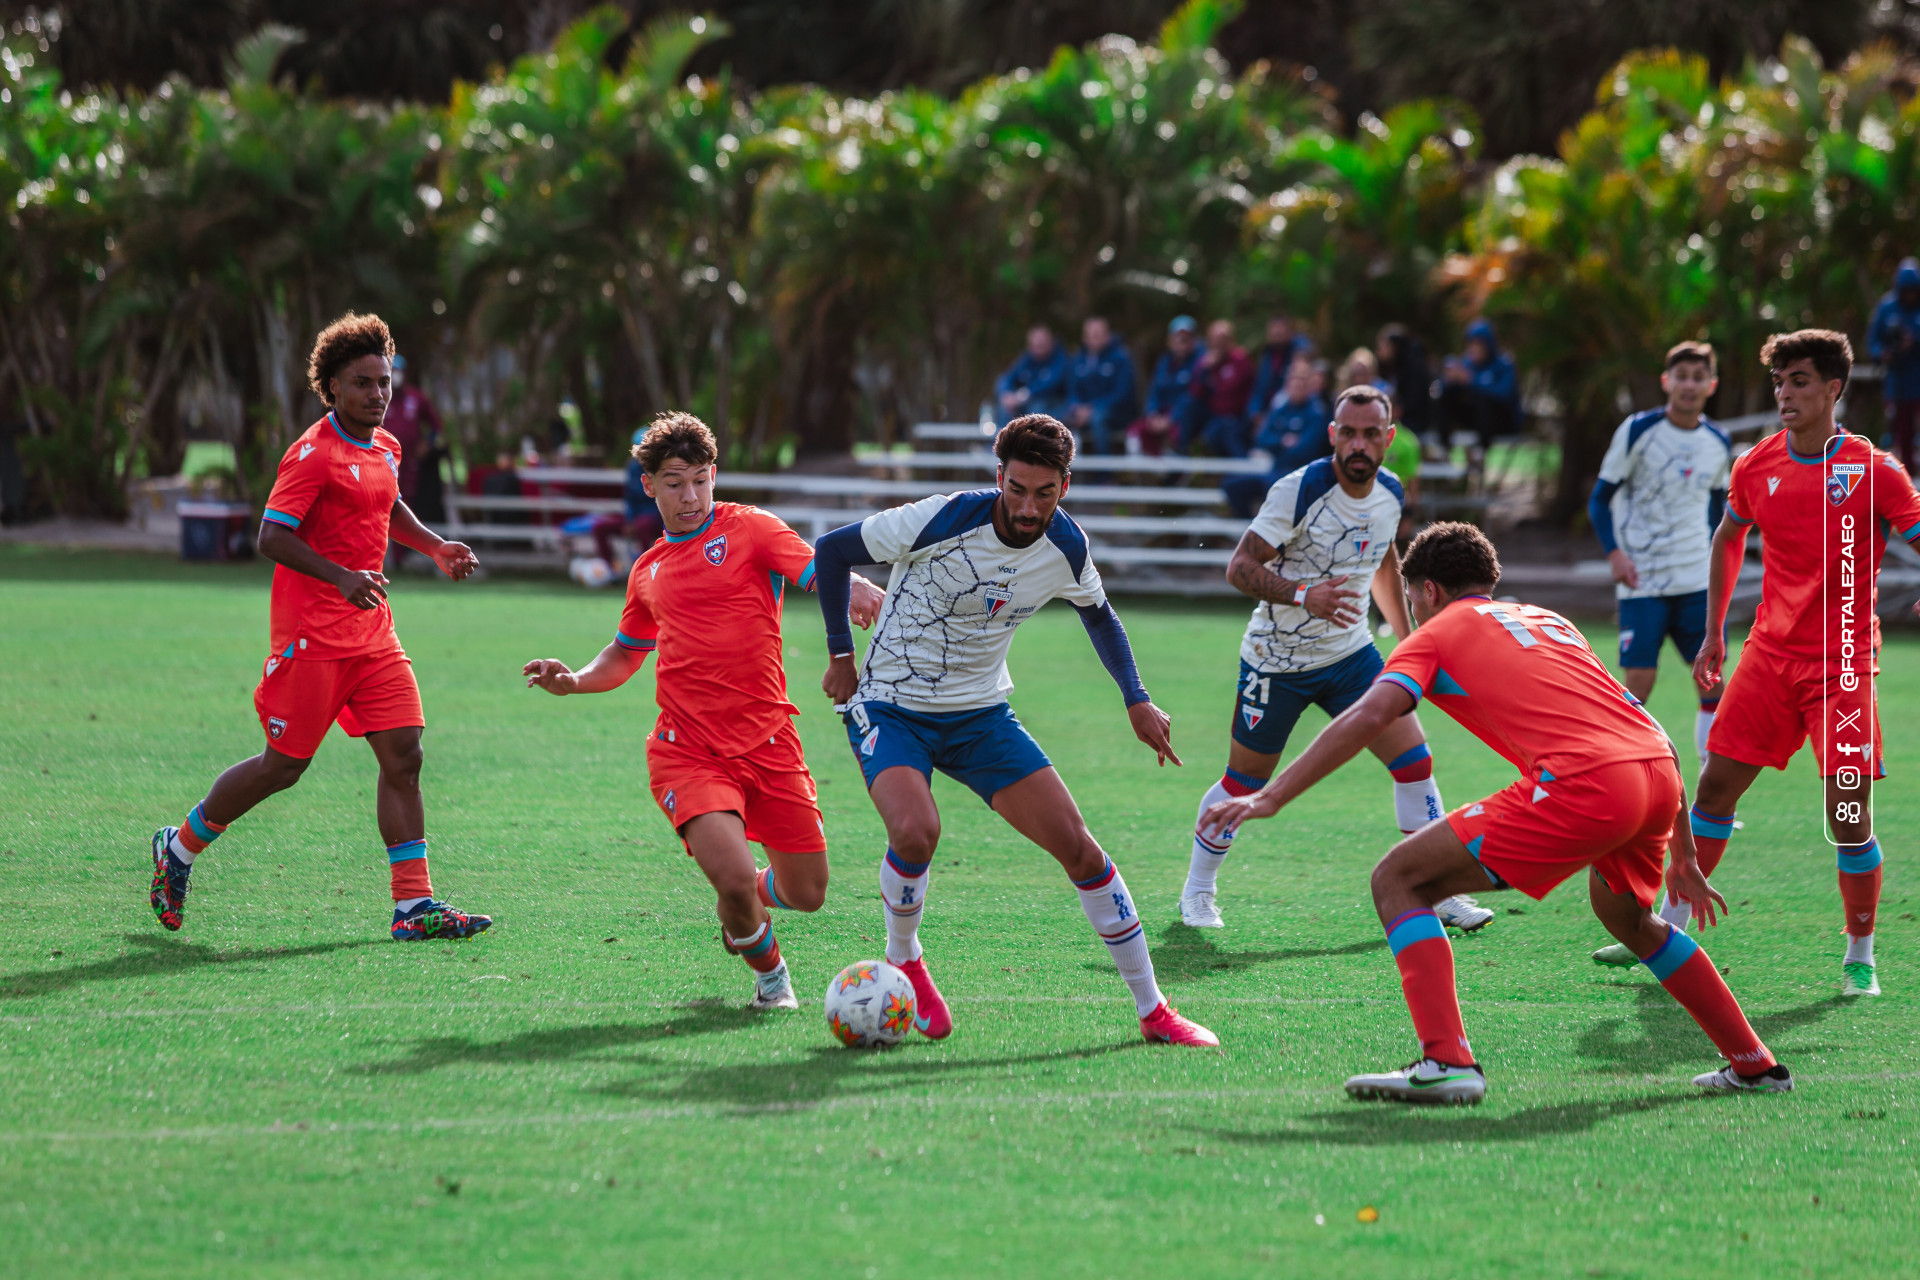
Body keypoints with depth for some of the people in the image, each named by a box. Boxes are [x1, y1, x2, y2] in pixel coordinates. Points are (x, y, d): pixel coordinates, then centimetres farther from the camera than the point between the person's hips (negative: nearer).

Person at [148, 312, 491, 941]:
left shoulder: (386, 449, 13)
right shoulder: (314, 453, -13)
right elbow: (272, 537, -20)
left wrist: (434, 545, 19)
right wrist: (341, 577, -31)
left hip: (373, 633, 7)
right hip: (311, 637, -7)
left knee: (403, 756, -4)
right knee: (283, 766, 1)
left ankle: (413, 906, -5)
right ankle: (179, 848, 23)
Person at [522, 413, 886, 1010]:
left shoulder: (750, 529, 1)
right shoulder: (649, 570, 14)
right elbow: (625, 653, 31)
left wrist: (858, 587, -39)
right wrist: (574, 681, 11)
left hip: (767, 744, -1)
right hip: (687, 752, 1)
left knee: (806, 893, 4)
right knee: (735, 878, -22)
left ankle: (739, 904, 39)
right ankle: (768, 972, 10)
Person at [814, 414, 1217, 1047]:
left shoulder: (1066, 549, -8)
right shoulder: (942, 521, -23)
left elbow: (1099, 614, 16)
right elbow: (832, 550, -9)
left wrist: (1137, 700, 9)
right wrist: (841, 655, -6)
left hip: (982, 713, 4)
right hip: (890, 707, -4)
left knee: (1077, 845, -6)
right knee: (916, 830, -32)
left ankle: (1154, 1011, 6)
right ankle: (903, 960, 0)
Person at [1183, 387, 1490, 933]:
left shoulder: (1390, 494, -1)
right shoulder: (1299, 490, -21)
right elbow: (1240, 567, -22)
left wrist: (1407, 640, 20)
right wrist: (1304, 595, -37)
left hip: (1350, 653, 5)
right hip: (1277, 659, -5)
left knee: (1414, 761, -6)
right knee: (1244, 783, 5)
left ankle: (1440, 893, 5)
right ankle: (1197, 891, 26)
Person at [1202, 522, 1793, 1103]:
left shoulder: (1438, 633, 16)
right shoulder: (1549, 621, 33)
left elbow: (1370, 715, -4)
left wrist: (1271, 797, -7)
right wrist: (1684, 857, 37)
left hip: (1583, 784, -7)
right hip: (1660, 774, 7)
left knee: (1398, 879, 1)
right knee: (1625, 915, 37)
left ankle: (1446, 1060, -15)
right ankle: (1754, 1065, 41)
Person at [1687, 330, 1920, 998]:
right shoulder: (1757, 467, 3)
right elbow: (1728, 538, 21)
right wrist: (1713, 635, 21)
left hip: (1843, 666, -4)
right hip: (1768, 655, 4)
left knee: (1849, 814, -9)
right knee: (1715, 788, 3)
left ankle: (1860, 958, 7)